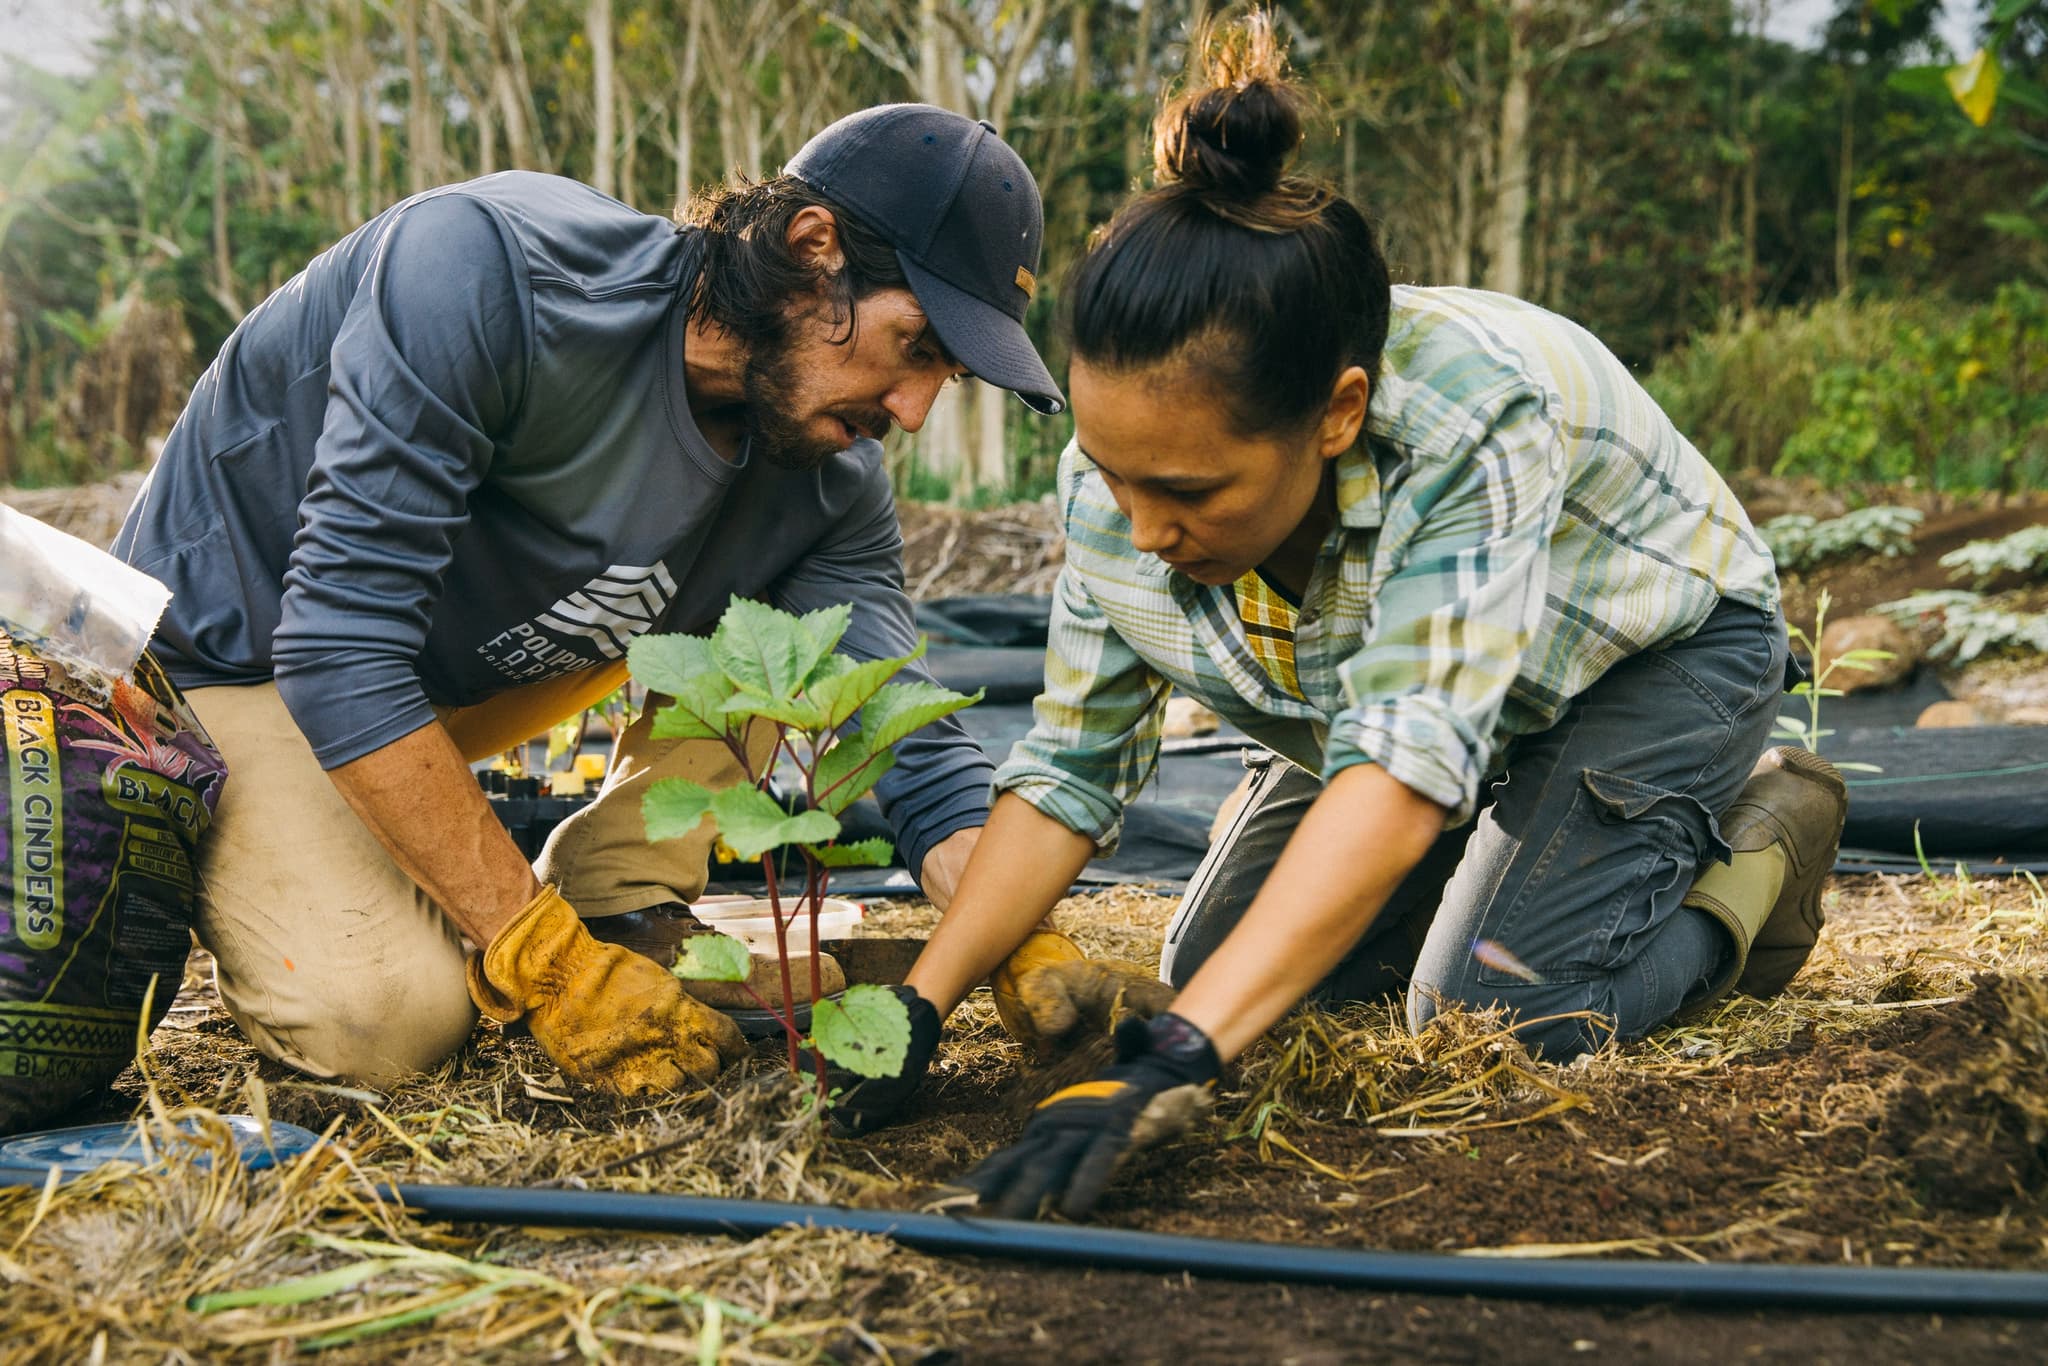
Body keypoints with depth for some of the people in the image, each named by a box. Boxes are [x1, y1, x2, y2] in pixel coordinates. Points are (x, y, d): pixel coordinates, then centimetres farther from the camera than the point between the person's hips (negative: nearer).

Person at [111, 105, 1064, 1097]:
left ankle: (618, 918, -4)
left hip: (464, 669, 6)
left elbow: (909, 735, -14)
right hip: (231, 654, -5)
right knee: (392, 1016, -26)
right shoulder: (483, 264, -34)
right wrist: (542, 960, -35)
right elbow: (340, 652, -36)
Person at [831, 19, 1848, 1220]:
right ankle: (1477, 856, 23)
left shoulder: (1475, 414, -43)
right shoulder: (1124, 470, -24)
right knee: (1209, 978, 2)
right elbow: (1071, 767, -16)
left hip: (1649, 659, -5)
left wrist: (1175, 1060, -57)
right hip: (1392, 680, 6)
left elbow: (1406, 770, -50)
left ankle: (1747, 849, 4)